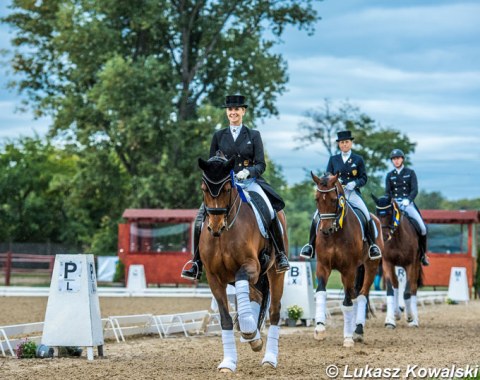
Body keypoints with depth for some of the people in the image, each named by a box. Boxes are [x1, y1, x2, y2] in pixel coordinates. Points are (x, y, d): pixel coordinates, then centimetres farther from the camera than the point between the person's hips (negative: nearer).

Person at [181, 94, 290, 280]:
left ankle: (280, 255, -10)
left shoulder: (254, 135, 9)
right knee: (200, 219, -18)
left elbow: (261, 165, 4)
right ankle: (197, 264, -10)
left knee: (270, 213, -26)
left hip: (249, 181, -1)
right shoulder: (219, 136, 13)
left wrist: (248, 172, -17)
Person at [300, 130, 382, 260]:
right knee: (317, 215, -18)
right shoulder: (333, 159, 13)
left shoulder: (358, 160, 8)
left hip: (352, 193, -1)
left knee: (367, 216, -23)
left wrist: (354, 183, -15)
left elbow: (364, 178, 5)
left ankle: (372, 245, -8)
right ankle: (311, 245, -6)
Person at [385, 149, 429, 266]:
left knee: (422, 227, -14)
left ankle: (422, 254, 5)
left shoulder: (410, 173, 7)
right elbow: (387, 192, 8)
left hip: (408, 203, -1)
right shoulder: (389, 175, 13)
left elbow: (415, 190, -3)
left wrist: (408, 200, -22)